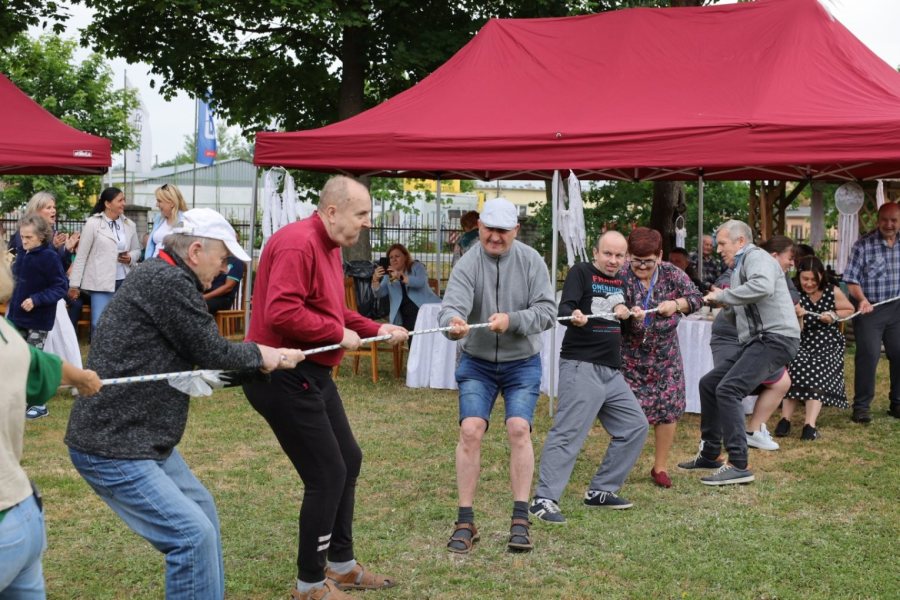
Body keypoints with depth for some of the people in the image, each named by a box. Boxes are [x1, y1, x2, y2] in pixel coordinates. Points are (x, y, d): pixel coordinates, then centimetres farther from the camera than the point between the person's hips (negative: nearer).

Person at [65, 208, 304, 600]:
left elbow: (198, 355, 16)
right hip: (111, 446, -11)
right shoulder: (168, 281, -19)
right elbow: (212, 353, -14)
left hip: (141, 439, 11)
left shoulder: (164, 278, 13)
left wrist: (263, 358, 12)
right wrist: (262, 355, 4)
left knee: (200, 509, 20)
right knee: (192, 533, -13)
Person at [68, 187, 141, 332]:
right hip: (102, 282, -4)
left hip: (125, 282, 4)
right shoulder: (93, 223, -5)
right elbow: (81, 256, -4)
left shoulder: (129, 224, 7)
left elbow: (137, 250, 19)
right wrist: (74, 284, -6)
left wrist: (131, 258, -6)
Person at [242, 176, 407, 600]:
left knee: (348, 461, 18)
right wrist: (338, 334, -21)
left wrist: (375, 329, 8)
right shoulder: (297, 244, -21)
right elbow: (280, 312, -31)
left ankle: (341, 565, 33)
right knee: (327, 475, -5)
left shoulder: (330, 246, 13)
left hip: (311, 374, 11)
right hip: (283, 377, -11)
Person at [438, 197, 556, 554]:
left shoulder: (531, 261, -7)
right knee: (470, 430, -12)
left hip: (522, 363, 0)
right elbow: (451, 306, -26)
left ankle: (521, 520, -4)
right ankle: (465, 522, -2)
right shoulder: (467, 265, -11)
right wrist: (454, 322, -49)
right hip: (477, 363, 0)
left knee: (519, 428, -14)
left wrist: (512, 320, -28)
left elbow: (547, 312, -11)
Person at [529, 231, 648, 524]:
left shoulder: (620, 281, 18)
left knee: (635, 427, 9)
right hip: (581, 366, -8)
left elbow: (626, 315, 23)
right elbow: (564, 308, -17)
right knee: (568, 433, -16)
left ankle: (600, 491, 16)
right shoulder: (581, 272, -3)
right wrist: (574, 316, -40)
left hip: (611, 370, 8)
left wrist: (623, 311, -1)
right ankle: (544, 499, -16)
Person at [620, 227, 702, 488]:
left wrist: (676, 304, -19)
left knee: (668, 410, 4)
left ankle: (660, 466, 19)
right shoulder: (621, 276, -11)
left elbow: (696, 297, 1)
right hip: (629, 356, -3)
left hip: (665, 356, 3)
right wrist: (627, 313, -41)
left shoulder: (672, 274, -1)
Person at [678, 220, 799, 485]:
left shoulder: (756, 257, -8)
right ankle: (709, 454, 25)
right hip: (758, 339, 11)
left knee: (728, 390, -22)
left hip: (775, 337, -11)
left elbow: (763, 286, -30)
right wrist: (722, 302, 5)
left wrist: (723, 295, -20)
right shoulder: (740, 267, 23)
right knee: (709, 383, 14)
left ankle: (738, 465, -21)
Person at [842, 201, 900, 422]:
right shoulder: (864, 245, -9)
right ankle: (861, 406, 1)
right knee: (868, 356, -7)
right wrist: (862, 299, -25)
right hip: (870, 310, -5)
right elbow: (851, 279, -12)